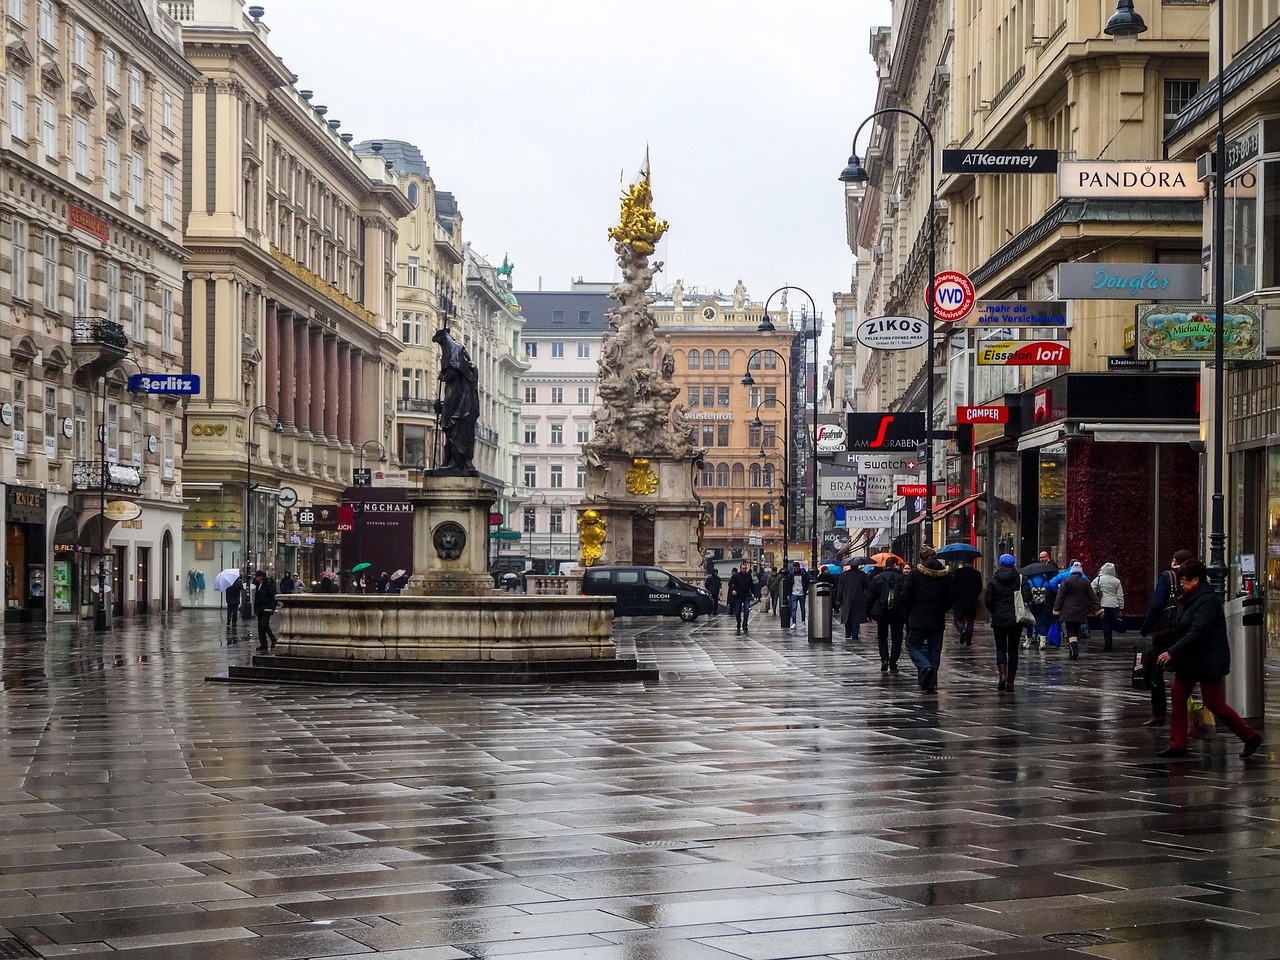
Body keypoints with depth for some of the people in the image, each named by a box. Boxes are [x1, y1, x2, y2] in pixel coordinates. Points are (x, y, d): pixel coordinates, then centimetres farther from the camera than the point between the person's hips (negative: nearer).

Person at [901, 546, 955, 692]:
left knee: (913, 646, 5)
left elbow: (906, 596, -7)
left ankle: (926, 667, -21)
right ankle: (931, 683, 5)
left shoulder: (915, 573, -7)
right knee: (934, 650, 8)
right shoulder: (946, 575, 3)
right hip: (938, 620, 3)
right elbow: (952, 599, 5)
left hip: (918, 619, -3)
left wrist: (910, 612, 10)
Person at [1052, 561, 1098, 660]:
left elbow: (1060, 597, -5)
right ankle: (1076, 650, 16)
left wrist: (1056, 609, 0)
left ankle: (1074, 649, -24)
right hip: (1080, 611, 4)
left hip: (1068, 611, -4)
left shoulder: (1066, 581, -6)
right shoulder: (1086, 582, 5)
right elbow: (1092, 597, 7)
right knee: (1076, 631, 14)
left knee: (1071, 631, -6)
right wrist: (1095, 608, 11)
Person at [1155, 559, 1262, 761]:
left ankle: (1251, 737, 8)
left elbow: (1197, 632, -27)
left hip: (1208, 661, -10)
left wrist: (1172, 652, -28)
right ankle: (1177, 746, 10)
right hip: (1189, 660, 10)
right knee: (1178, 697, 6)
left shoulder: (1208, 600, -20)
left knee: (1214, 703, -5)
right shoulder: (1191, 599, 12)